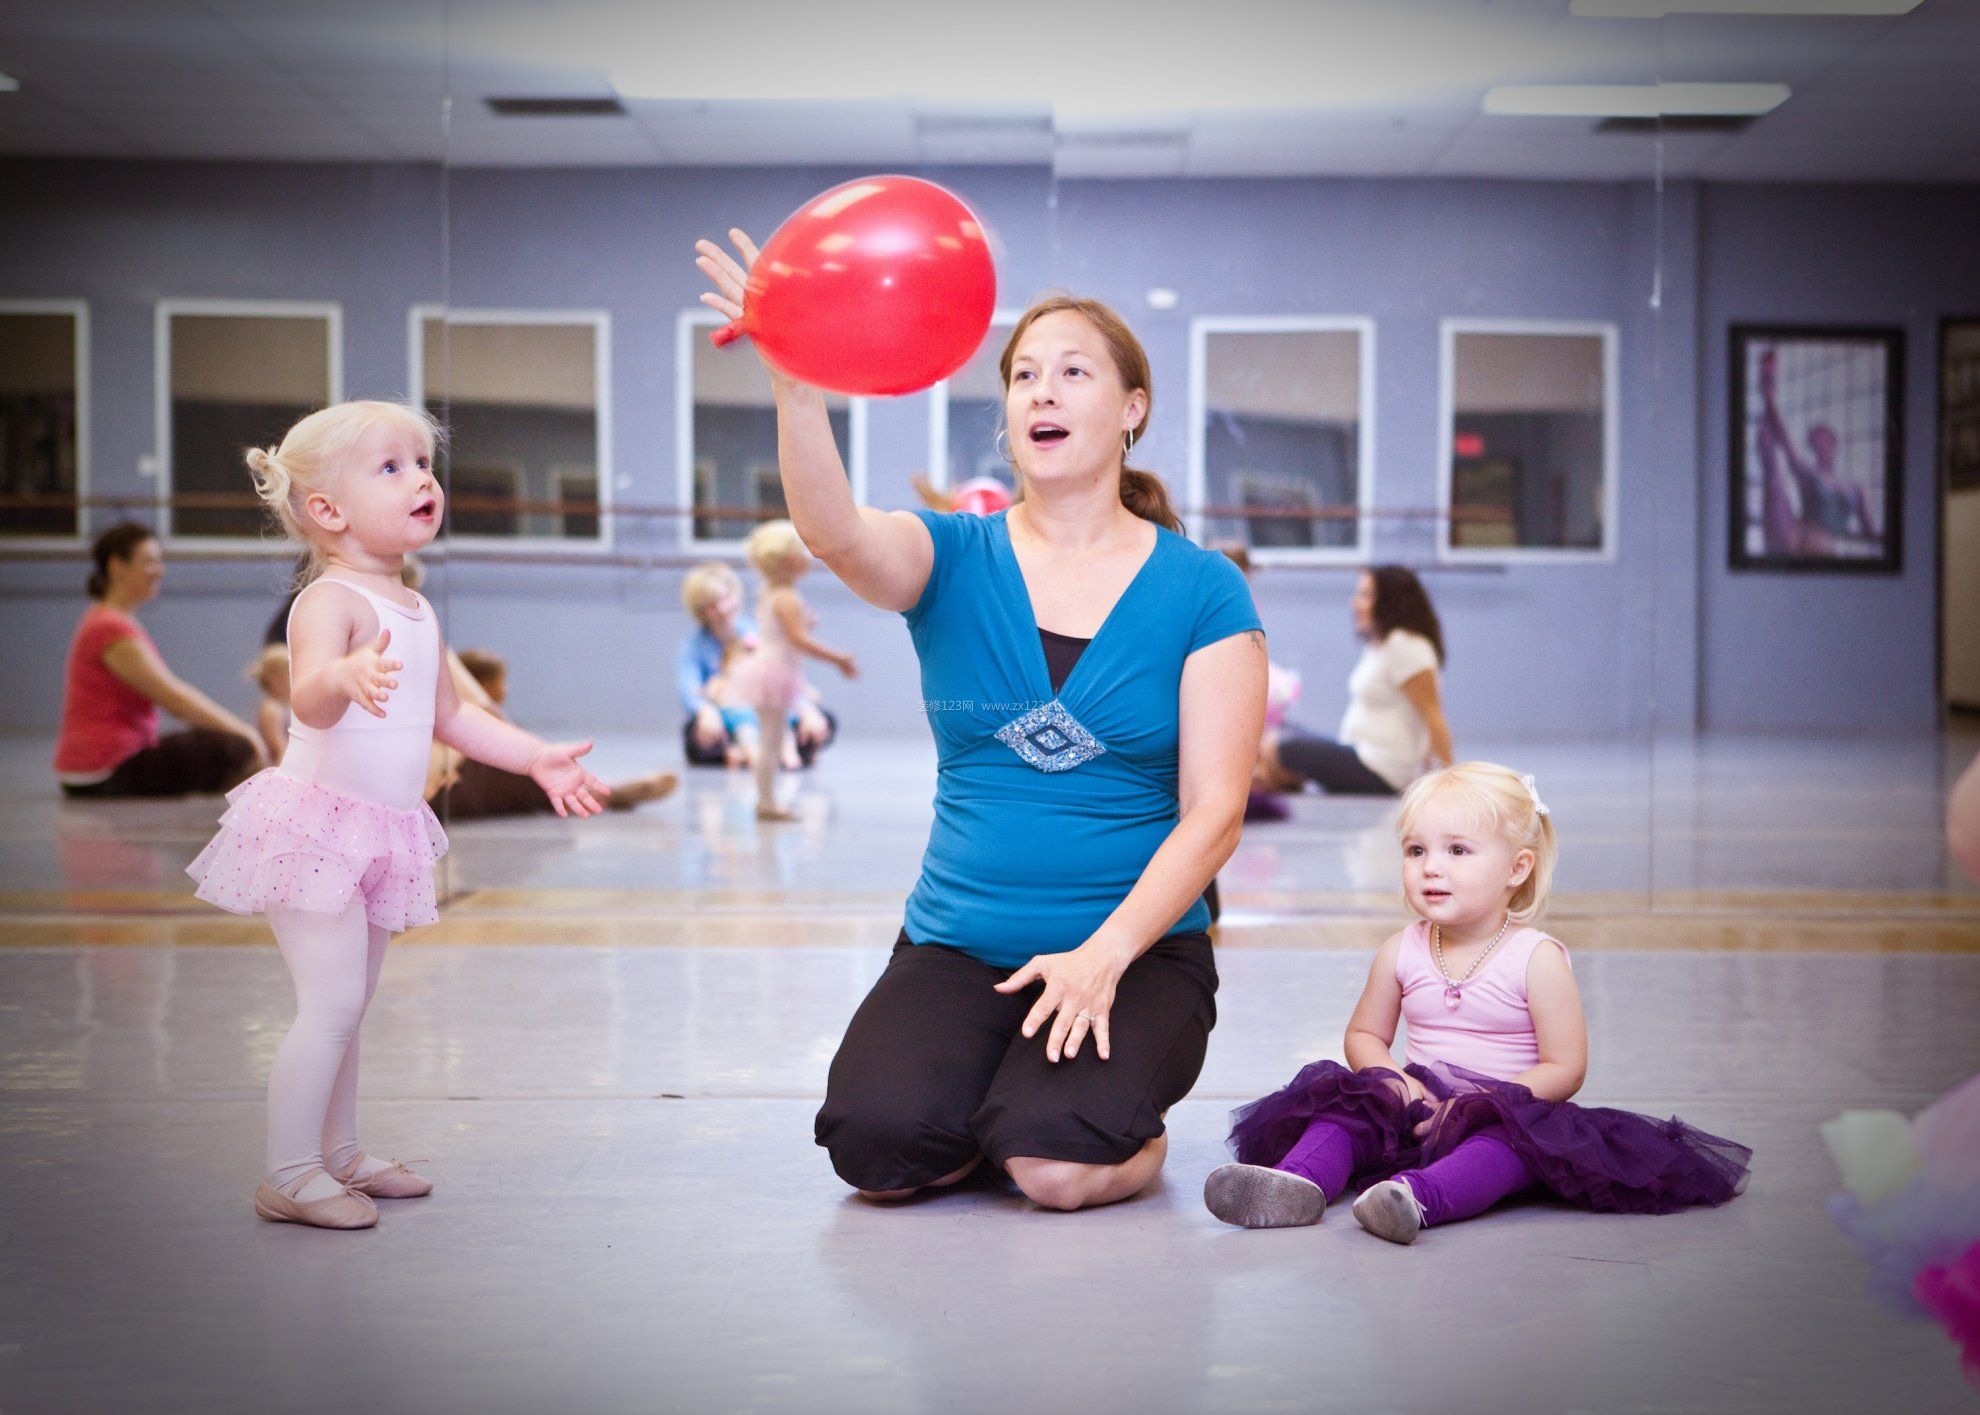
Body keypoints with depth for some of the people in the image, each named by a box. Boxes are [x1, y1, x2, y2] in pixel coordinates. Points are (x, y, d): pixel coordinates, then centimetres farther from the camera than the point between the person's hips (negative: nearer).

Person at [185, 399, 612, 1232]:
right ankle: (288, 1176, -6)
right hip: (316, 821, -9)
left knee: (348, 1004, 16)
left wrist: (538, 758, 18)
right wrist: (347, 677, -56)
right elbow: (309, 696, -34)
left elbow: (450, 715, 23)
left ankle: (338, 1155, 26)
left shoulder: (416, 611, 13)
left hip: (380, 835, 9)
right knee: (331, 1002, -12)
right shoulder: (330, 600, -16)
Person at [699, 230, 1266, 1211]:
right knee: (876, 1148, -24)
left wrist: (1103, 957, -19)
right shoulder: (956, 560, 4)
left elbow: (1214, 810, -6)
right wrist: (796, 384, -39)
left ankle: (1136, 1130, 9)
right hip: (958, 946, 2)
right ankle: (995, 1108, 11)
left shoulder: (1200, 590, 0)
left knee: (1055, 1166, -28)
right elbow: (836, 534, -20)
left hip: (1137, 948, -2)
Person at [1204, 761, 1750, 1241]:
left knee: (1514, 1135, -37)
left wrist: (1485, 1101, -22)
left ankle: (1419, 1197, -65)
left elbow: (1565, 1068, -11)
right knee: (1346, 1103, -19)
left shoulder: (1536, 958, -8)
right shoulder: (1400, 953, 6)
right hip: (1419, 1105, 5)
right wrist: (1392, 1079, -7)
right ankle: (1299, 1182, -47)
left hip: (1502, 1116, -5)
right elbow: (1364, 1034, 16)